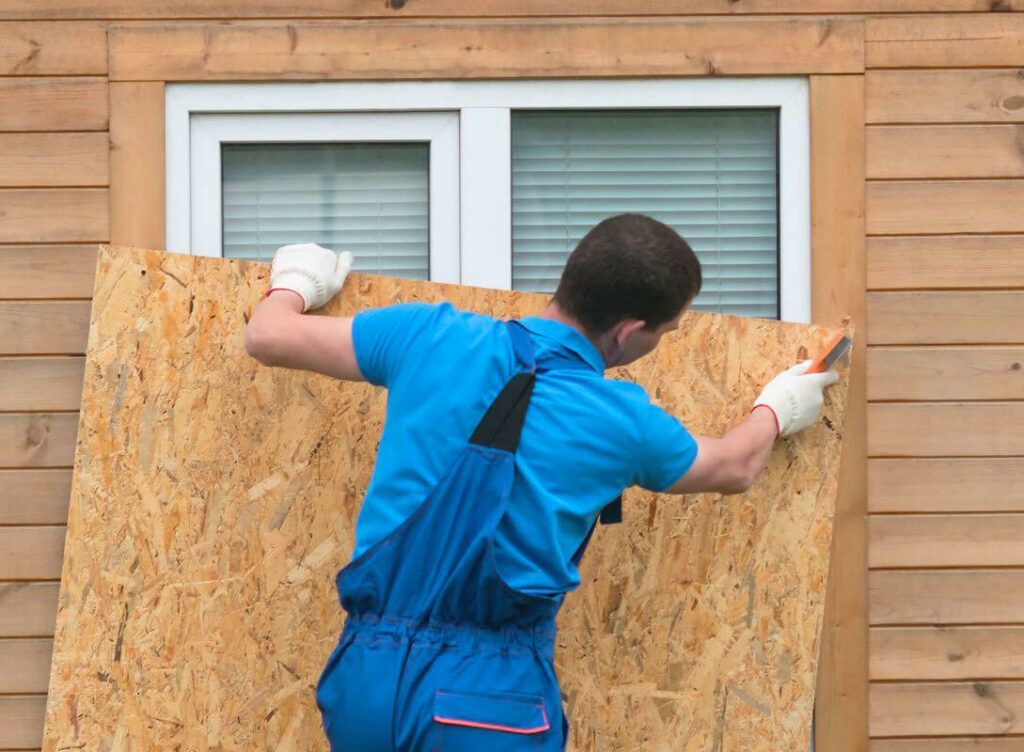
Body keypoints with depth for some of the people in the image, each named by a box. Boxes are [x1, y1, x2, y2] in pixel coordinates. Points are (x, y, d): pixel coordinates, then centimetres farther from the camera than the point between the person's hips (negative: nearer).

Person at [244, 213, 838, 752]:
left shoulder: (433, 337, 1)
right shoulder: (626, 424, -1)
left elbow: (268, 336, 12)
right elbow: (735, 468, 22)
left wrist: (296, 283, 36)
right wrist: (777, 411, 44)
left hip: (365, 676, 4)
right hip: (492, 696, -4)